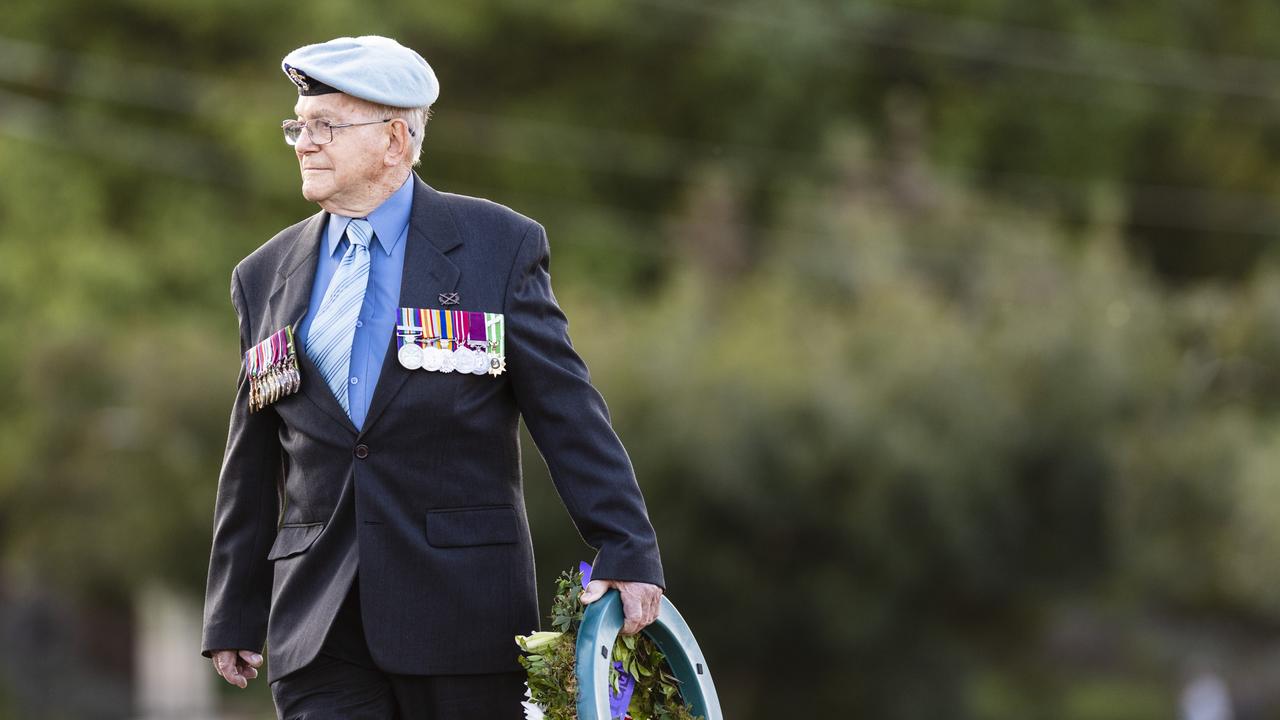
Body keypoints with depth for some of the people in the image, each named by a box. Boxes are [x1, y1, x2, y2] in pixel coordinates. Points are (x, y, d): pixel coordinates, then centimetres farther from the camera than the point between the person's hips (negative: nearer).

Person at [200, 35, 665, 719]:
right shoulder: (265, 277, 13)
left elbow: (569, 415, -1)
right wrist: (233, 619, 14)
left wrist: (626, 553, -8)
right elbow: (251, 471, 16)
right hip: (319, 632, 3)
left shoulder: (498, 246, 2)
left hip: (462, 611, -3)